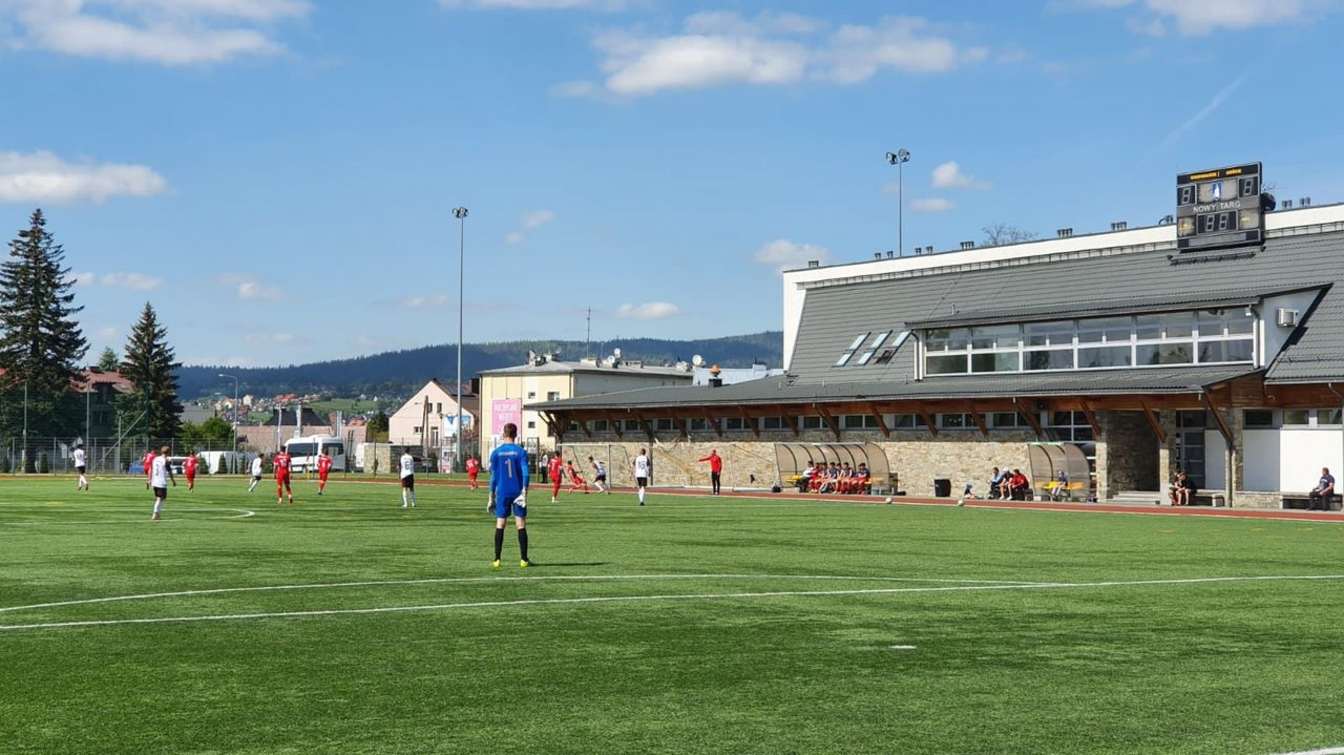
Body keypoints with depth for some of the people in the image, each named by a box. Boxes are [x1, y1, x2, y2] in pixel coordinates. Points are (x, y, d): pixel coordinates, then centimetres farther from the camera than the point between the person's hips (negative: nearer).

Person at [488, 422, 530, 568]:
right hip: (518, 493, -1)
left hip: (502, 493, 1)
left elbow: (493, 477, 4)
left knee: (500, 526, 5)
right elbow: (525, 473, -11)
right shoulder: (521, 451, -1)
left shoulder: (496, 453, 3)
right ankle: (524, 560, 1)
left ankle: (497, 560, 2)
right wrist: (524, 492, -12)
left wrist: (492, 498, 8)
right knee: (521, 526, 2)